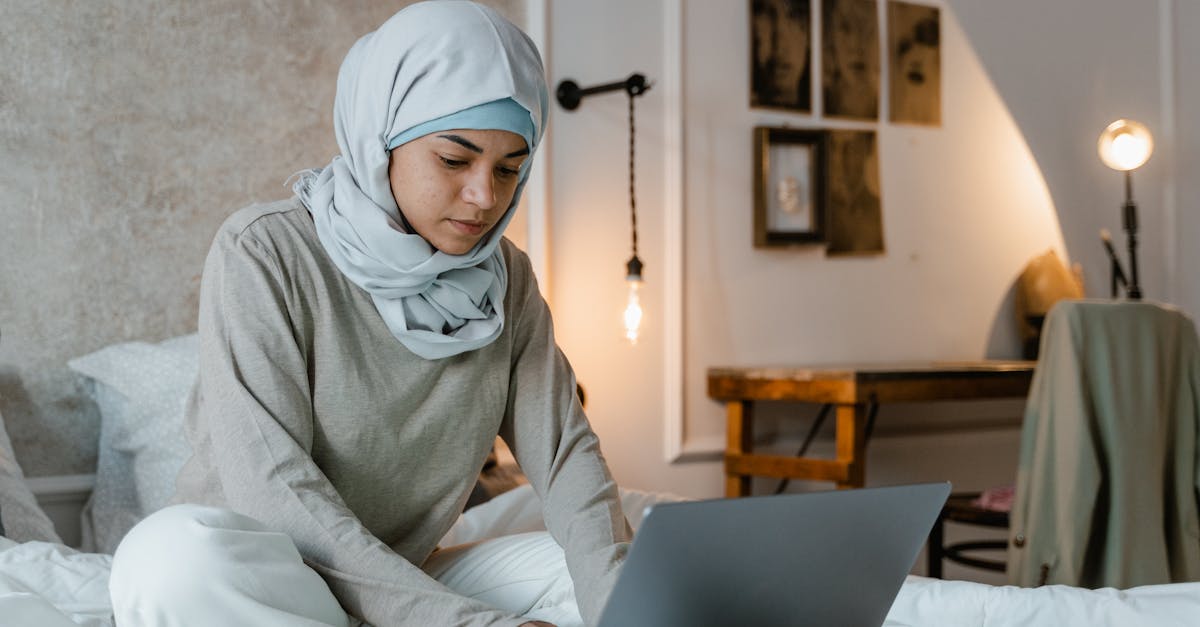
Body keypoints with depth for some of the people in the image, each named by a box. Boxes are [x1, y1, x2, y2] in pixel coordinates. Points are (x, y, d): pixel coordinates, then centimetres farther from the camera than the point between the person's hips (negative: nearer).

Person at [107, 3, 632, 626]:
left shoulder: (506, 277, 2)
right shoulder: (265, 252, -16)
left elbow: (566, 455, -3)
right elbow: (272, 488, -24)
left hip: (411, 576, 4)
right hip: (255, 576, -3)